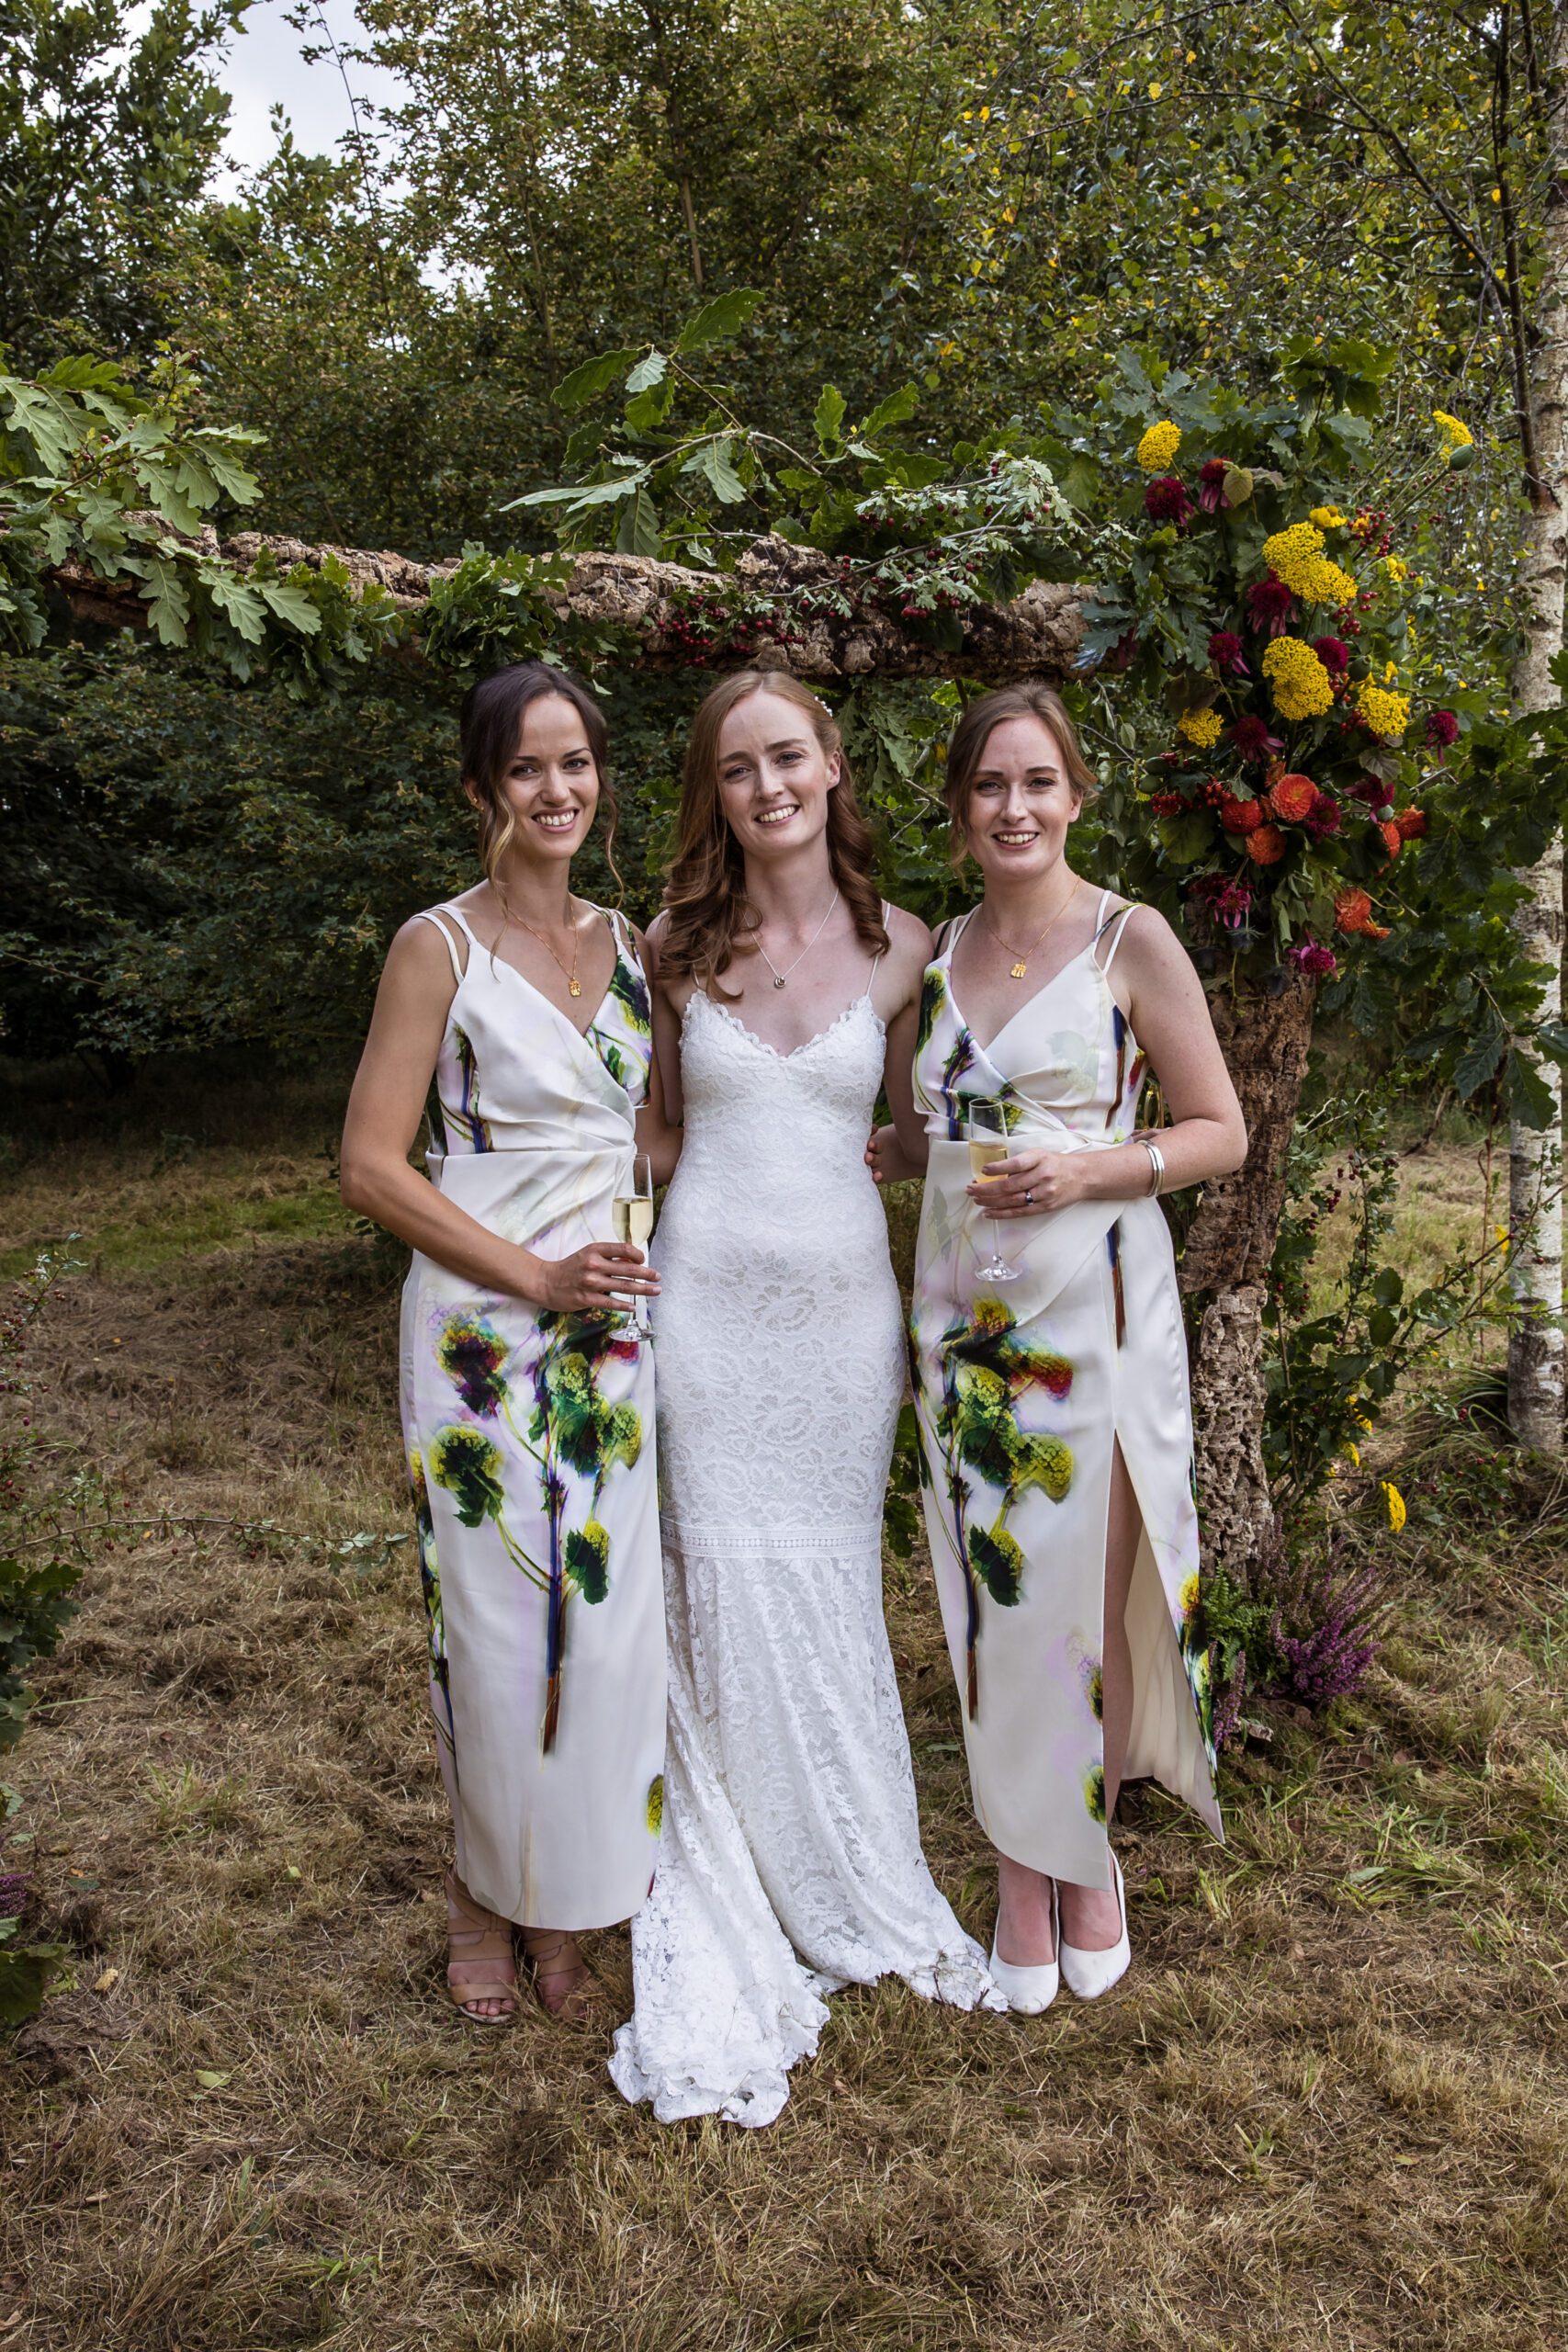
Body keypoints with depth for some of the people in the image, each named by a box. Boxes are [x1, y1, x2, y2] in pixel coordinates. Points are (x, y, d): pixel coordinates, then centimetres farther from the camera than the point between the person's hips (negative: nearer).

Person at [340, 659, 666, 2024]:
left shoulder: (627, 944, 10)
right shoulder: (442, 947, -6)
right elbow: (373, 1163, -10)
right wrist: (538, 1276, -15)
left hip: (617, 1326, 5)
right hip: (485, 1322, -4)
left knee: (609, 1617, 8)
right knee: (495, 1623, 5)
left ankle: (565, 1904, 29)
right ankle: (487, 1895, 30)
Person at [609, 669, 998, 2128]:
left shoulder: (900, 951, 1)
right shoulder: (674, 950, 2)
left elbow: (926, 1130, 11)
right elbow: (654, 1122, 12)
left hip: (842, 1299, 0)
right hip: (706, 1297, 0)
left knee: (833, 1595, 10)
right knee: (727, 1598, 3)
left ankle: (853, 1888, 31)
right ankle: (740, 1931, 20)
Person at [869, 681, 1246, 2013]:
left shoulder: (1132, 942, -4)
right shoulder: (939, 955, 10)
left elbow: (1222, 1133, -4)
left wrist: (1087, 1171, -18)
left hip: (1094, 1309, -4)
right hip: (963, 1310, 4)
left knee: (1089, 1599, 4)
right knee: (991, 1600, 8)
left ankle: (1088, 1857, 28)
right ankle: (1023, 1877, 25)